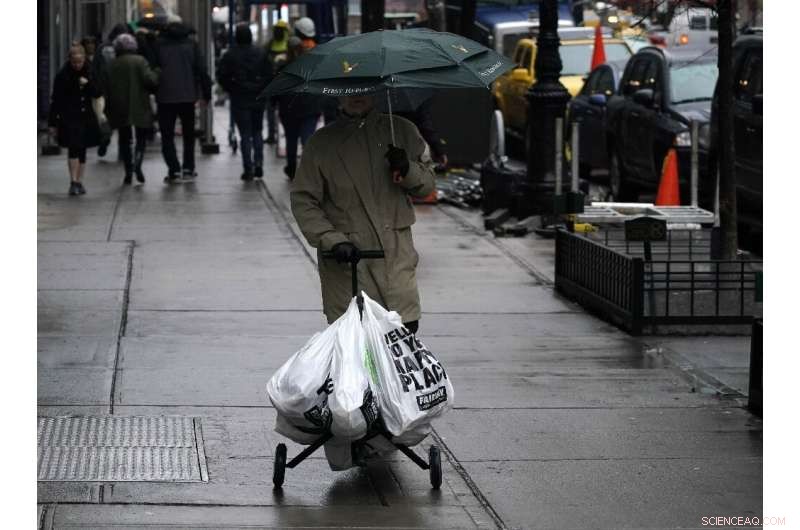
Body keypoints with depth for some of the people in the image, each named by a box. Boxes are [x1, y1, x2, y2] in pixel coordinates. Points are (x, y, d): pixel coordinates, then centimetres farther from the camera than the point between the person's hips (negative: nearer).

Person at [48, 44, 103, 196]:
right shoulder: (62, 75, -5)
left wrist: (88, 84, -14)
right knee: (74, 148, -16)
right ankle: (73, 182, -16)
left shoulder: (89, 73, 5)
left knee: (82, 150, 8)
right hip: (69, 119, -4)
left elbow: (98, 94, 6)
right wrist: (53, 123, -4)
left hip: (86, 119, 4)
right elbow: (55, 101, -3)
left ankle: (79, 182, 16)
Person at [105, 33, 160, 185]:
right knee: (141, 138, 8)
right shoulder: (140, 61, -5)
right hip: (139, 107, -2)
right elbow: (149, 80, -16)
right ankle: (137, 164, -17)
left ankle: (128, 172, 7)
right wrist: (156, 74, 6)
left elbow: (107, 87, 2)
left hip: (119, 108, 2)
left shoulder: (112, 65, 4)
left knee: (124, 139, 11)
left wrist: (108, 109, 8)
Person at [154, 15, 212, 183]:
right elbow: (201, 70, 1)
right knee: (189, 134, 16)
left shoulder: (159, 45, 0)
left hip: (165, 97, -2)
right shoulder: (191, 44, 4)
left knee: (167, 136, 3)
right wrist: (206, 94, 5)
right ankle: (188, 170, 13)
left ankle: (174, 171, -6)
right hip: (188, 96, 2)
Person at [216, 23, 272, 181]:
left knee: (245, 135, 1)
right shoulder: (261, 53, 0)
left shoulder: (230, 55, -8)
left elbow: (221, 76, -8)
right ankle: (258, 163, 3)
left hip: (239, 100, -2)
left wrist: (231, 90, 6)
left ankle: (248, 169, -3)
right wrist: (262, 89, 13)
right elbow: (269, 75, 1)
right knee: (257, 132, 16)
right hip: (258, 98, 2)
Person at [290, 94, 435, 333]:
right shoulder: (322, 143, 5)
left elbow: (427, 183, 15)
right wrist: (332, 240, -12)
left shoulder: (402, 130, 10)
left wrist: (408, 171, -9)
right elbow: (302, 200, 2)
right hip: (346, 259, -1)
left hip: (397, 253, 1)